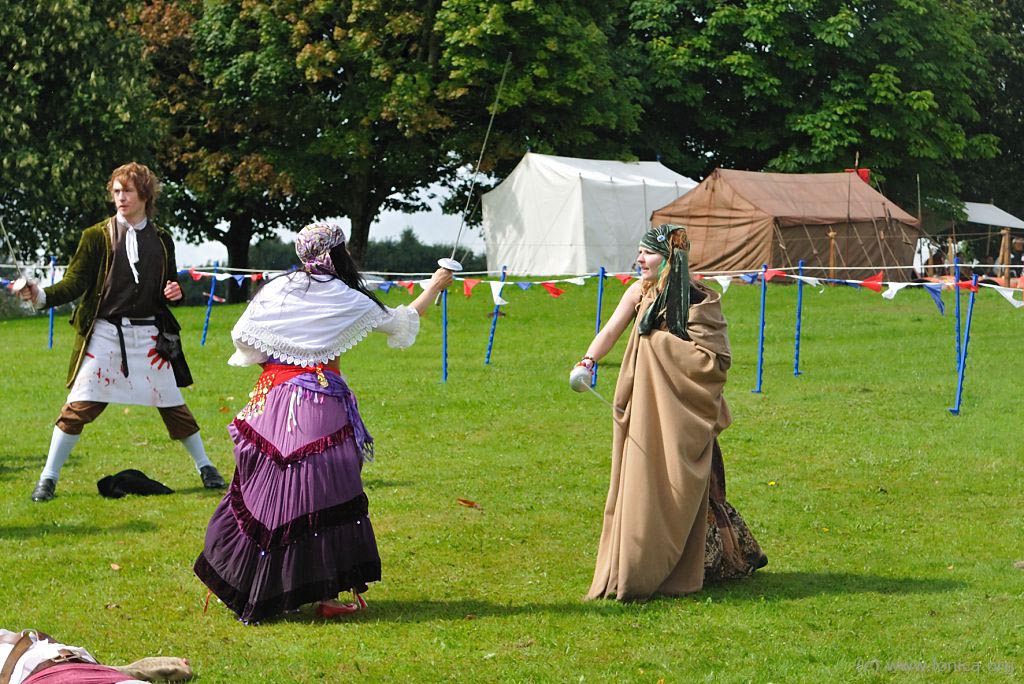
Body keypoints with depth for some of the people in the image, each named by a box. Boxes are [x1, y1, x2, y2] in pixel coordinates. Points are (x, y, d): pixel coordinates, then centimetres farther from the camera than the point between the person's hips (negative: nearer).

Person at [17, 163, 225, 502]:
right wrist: (42, 295, -24)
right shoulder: (97, 236, 0)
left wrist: (175, 292, -5)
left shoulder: (161, 239, 9)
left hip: (149, 334, 2)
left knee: (173, 405, 8)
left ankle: (205, 467, 26)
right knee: (78, 407, -9)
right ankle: (48, 479, 0)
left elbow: (170, 286, 19)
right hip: (104, 332, -2)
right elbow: (74, 283, -6)